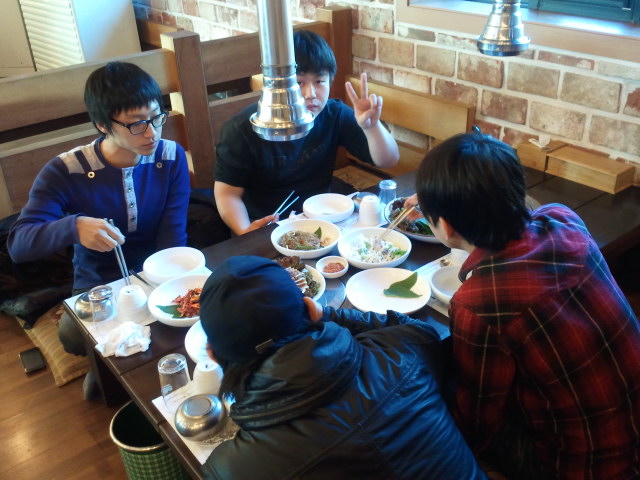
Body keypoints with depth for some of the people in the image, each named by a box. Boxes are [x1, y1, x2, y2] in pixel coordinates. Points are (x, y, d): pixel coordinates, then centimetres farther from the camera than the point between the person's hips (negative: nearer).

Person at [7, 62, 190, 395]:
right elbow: (18, 245, -21)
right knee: (73, 334, -31)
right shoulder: (64, 172, -16)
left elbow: (173, 240, -12)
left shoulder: (172, 157, -11)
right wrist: (75, 226, -42)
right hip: (97, 285, -1)